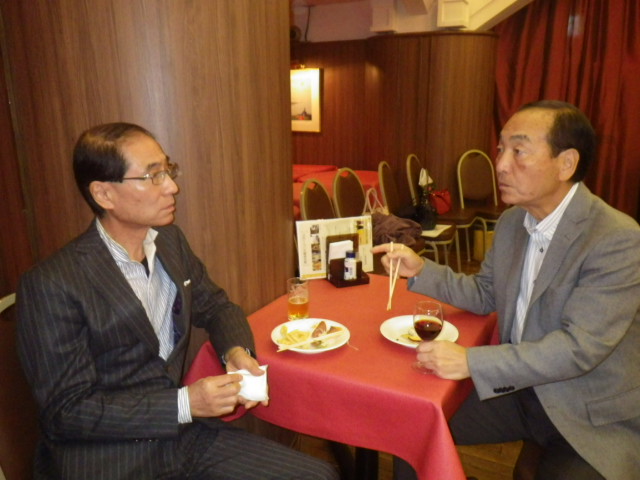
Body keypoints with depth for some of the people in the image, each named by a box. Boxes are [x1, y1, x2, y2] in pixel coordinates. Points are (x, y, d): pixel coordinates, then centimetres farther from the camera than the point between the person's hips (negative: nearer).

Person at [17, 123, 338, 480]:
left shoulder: (170, 241, 1)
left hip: (183, 434, 6)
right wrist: (185, 403, -22)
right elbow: (67, 411, -14)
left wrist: (237, 350, -7)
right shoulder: (51, 285, -17)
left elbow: (215, 306, 13)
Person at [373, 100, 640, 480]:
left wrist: (471, 362, -31)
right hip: (521, 387, 6)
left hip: (595, 419, -5)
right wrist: (421, 270, -6)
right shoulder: (512, 221, 0)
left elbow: (580, 346, -27)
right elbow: (485, 295, 9)